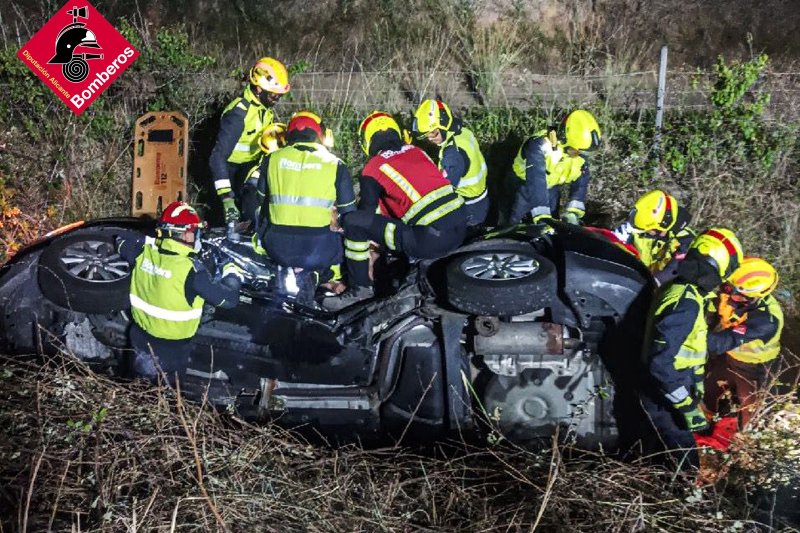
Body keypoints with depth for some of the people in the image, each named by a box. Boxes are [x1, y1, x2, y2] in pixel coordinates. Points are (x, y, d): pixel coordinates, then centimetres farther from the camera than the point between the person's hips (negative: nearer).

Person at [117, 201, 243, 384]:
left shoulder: (144, 250, -13)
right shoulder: (192, 269, -29)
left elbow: (121, 245, 11)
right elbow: (229, 299, -25)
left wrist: (150, 240, 22)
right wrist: (233, 275, -7)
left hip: (141, 337, 5)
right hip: (171, 349, -5)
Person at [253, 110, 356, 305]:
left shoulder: (272, 159, 7)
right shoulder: (335, 165, 1)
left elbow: (259, 201, 18)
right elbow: (349, 214, 5)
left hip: (279, 249, 1)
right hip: (319, 251, -1)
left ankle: (295, 270, 8)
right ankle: (313, 273, 5)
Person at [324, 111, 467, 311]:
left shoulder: (373, 169, 0)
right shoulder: (416, 151, 18)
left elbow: (367, 211, 6)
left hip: (430, 240, -7)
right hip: (460, 230, 7)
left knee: (352, 221, -3)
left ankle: (359, 287, 5)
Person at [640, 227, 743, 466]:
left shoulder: (681, 288, 4)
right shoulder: (686, 303, -27)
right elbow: (661, 362, -30)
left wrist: (696, 380, 26)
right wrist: (688, 406, -24)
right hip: (665, 394, -9)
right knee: (685, 460, 5)